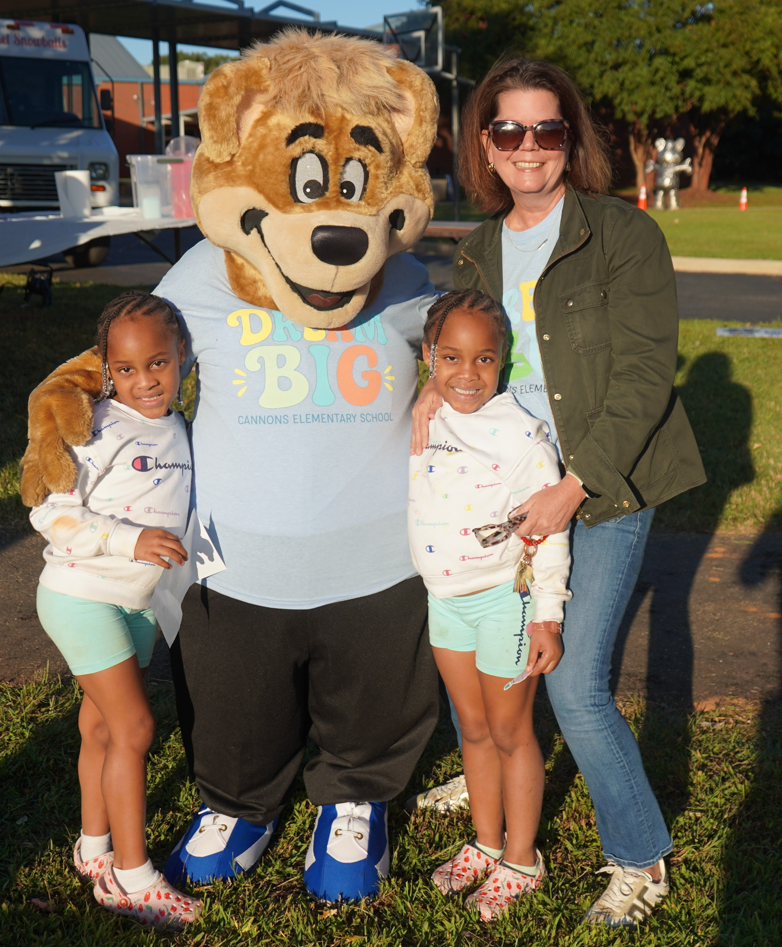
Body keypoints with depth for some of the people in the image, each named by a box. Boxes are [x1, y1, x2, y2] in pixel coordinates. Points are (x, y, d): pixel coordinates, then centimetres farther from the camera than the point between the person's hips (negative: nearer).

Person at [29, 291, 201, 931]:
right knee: (134, 727, -7)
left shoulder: (176, 429, 5)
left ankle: (95, 848, 32)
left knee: (104, 724, 17)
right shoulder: (101, 430, -18)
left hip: (138, 599, 7)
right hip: (81, 595, -7)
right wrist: (130, 540, -28)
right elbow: (49, 511, -21)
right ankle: (130, 878, 5)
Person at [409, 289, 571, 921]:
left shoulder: (522, 436, -19)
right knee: (473, 728, 19)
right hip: (445, 597, 5)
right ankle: (486, 843, 37)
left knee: (510, 732, 10)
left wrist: (546, 618, -14)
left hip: (504, 598, -5)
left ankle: (521, 860, 29)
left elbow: (548, 533, -16)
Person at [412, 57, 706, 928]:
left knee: (574, 686, -9)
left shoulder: (624, 235, -10)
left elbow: (643, 378, -14)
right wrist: (433, 388, -6)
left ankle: (641, 860, 14)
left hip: (604, 490, -6)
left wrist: (575, 488, -19)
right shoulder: (478, 250, 8)